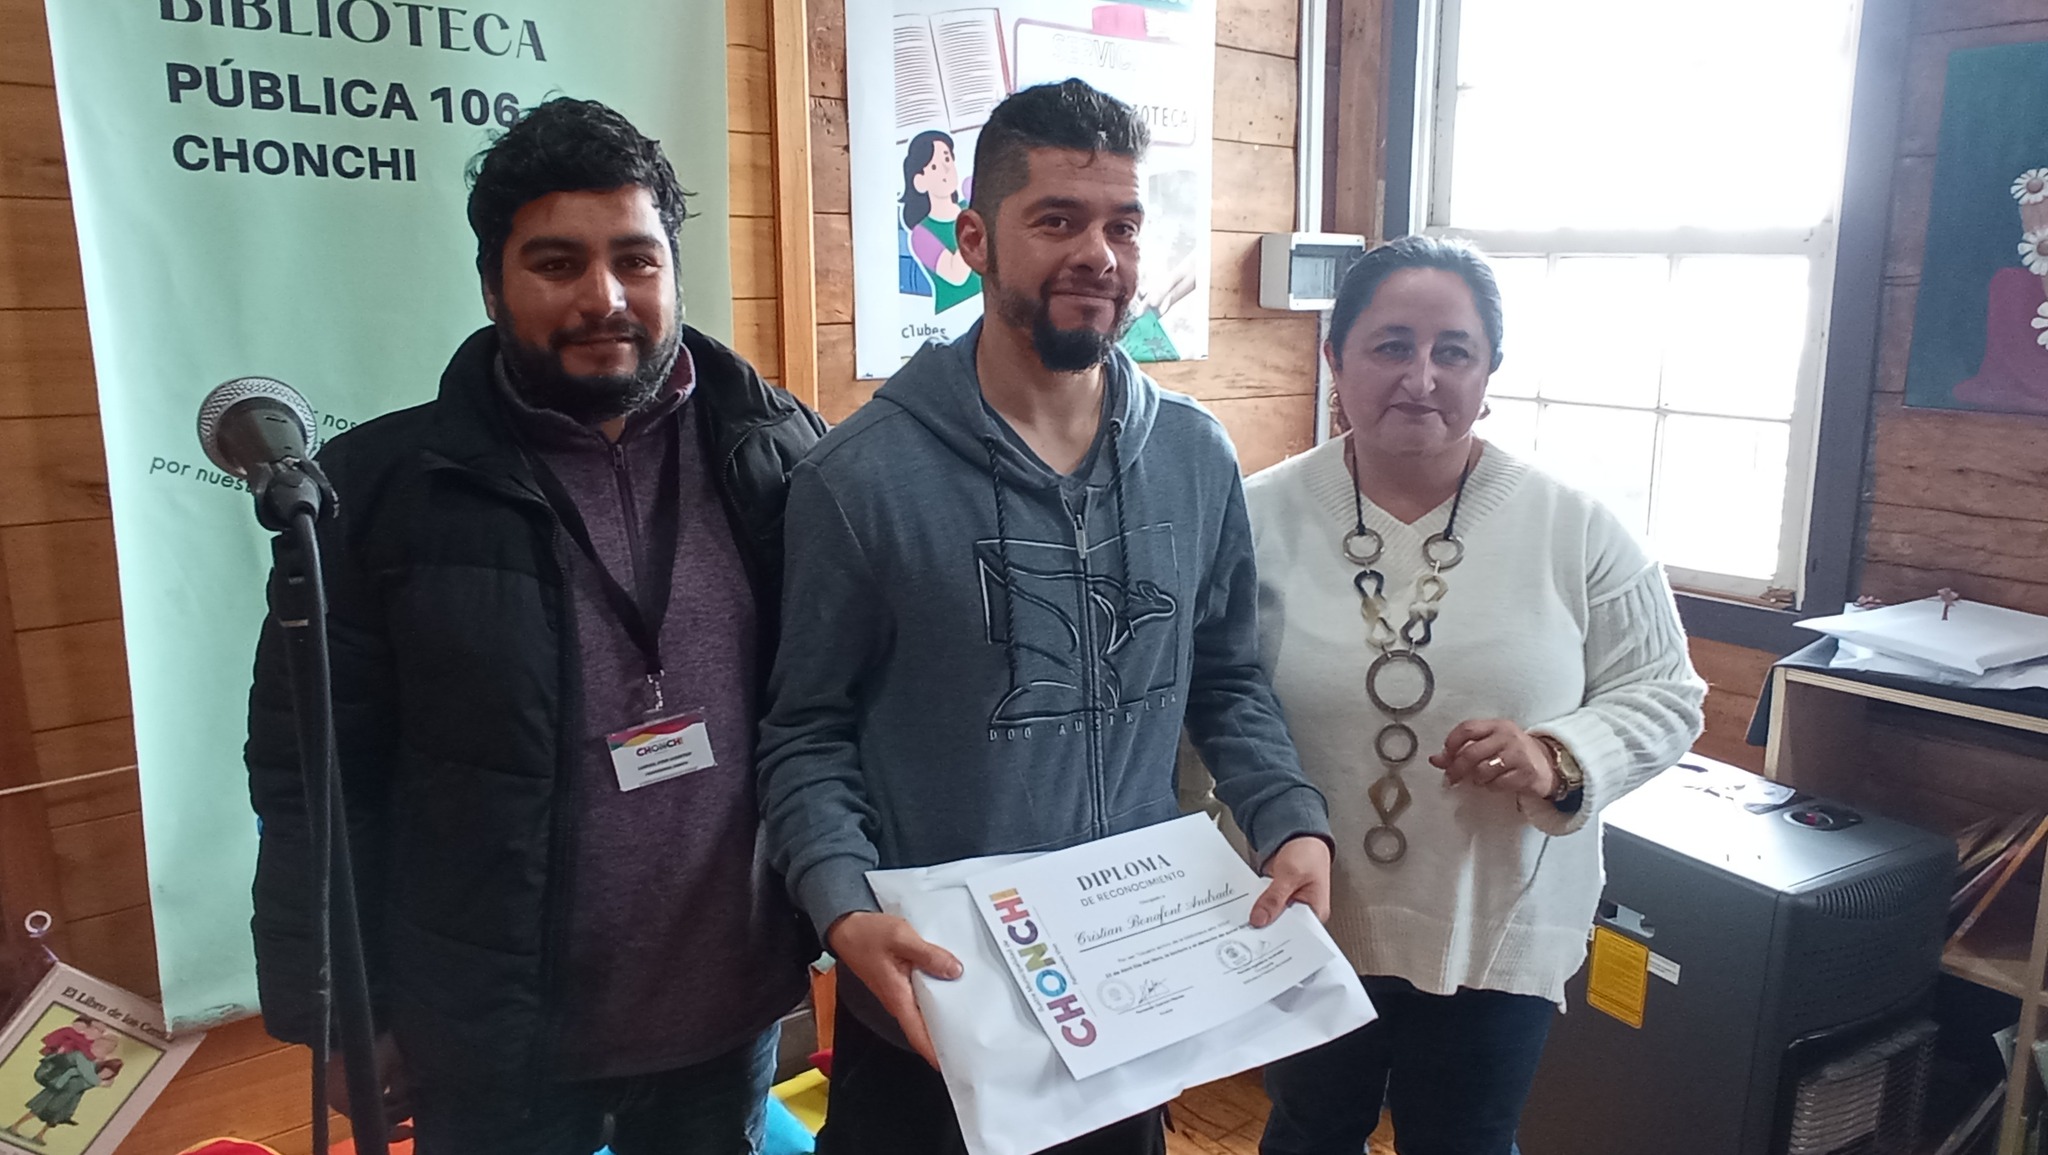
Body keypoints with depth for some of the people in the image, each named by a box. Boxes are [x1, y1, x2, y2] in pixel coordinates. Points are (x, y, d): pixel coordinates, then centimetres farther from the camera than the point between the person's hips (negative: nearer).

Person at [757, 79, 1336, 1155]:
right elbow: (808, 733, -9)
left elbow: (1227, 682, 7)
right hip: (928, 996, -3)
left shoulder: (1198, 458, -2)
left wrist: (1293, 822, -8)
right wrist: (845, 913, -23)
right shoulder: (859, 477, -15)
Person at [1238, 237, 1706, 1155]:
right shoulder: (1262, 516, -8)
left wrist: (1559, 760, -21)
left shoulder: (1576, 528, -8)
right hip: (1303, 923, 1)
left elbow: (1663, 695, -2)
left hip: (1495, 935, 0)